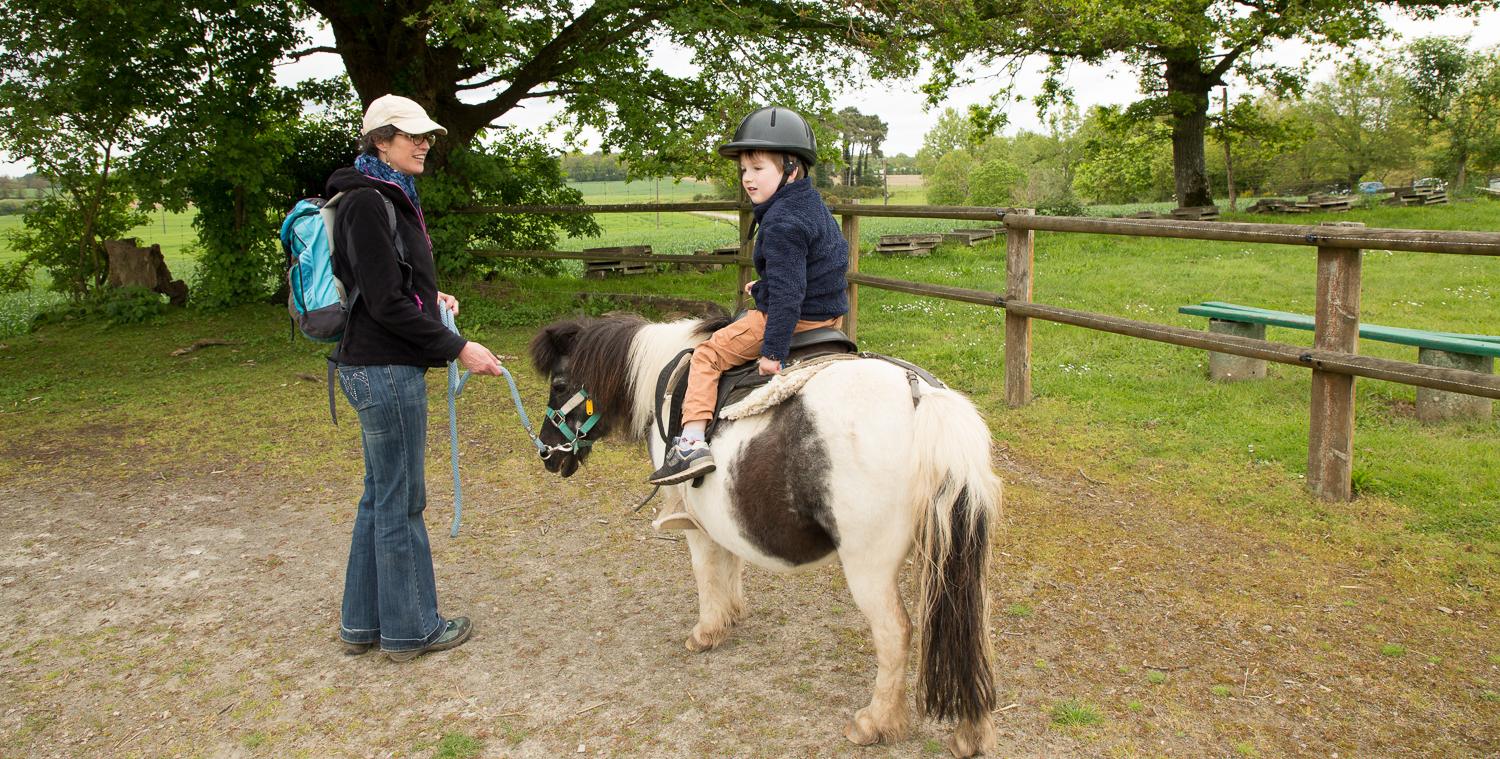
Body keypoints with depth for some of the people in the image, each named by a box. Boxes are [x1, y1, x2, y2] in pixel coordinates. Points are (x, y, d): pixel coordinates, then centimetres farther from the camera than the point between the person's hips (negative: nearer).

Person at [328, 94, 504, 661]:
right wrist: (458, 348, -18)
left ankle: (363, 622, 28)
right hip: (385, 369, -10)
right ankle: (410, 628, 16)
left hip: (385, 368, 10)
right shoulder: (367, 201, -16)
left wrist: (432, 297, 7)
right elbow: (385, 303, -21)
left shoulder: (391, 198, 15)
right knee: (401, 501, 1)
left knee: (382, 496, 17)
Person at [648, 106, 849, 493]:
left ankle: (692, 442, -12)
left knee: (708, 354, -3)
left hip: (795, 319, -10)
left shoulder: (780, 222, -22)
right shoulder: (814, 204, 11)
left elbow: (787, 292, -28)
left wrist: (773, 351, -28)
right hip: (830, 313, 10)